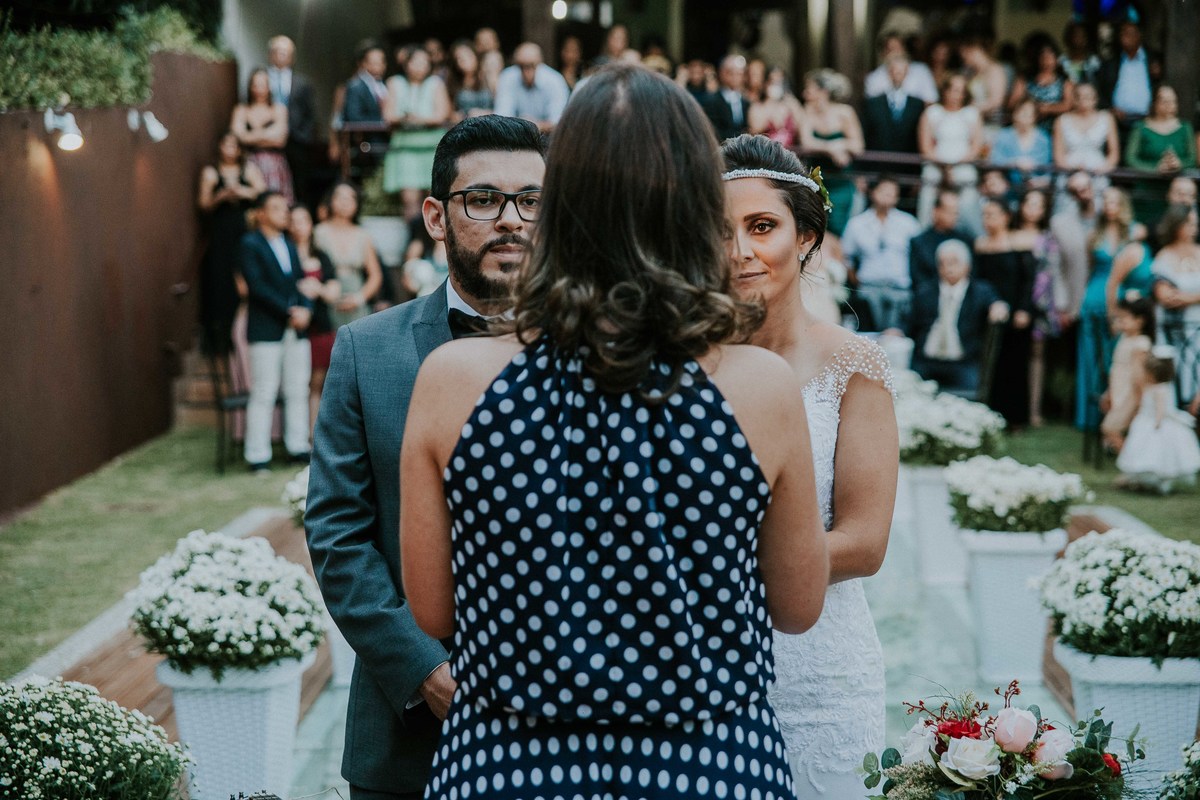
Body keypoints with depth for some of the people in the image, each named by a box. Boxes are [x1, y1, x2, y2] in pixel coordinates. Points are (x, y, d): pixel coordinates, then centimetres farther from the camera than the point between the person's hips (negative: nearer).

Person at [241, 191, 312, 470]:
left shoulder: (289, 246, 18)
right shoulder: (251, 244, -4)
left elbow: (301, 282, 16)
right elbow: (257, 286, -14)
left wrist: (305, 309, -4)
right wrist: (289, 311, -16)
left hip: (296, 329, 7)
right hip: (266, 330, -7)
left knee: (298, 391, 8)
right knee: (264, 393, -5)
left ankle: (298, 446, 17)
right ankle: (258, 455, -2)